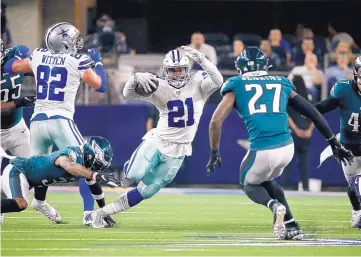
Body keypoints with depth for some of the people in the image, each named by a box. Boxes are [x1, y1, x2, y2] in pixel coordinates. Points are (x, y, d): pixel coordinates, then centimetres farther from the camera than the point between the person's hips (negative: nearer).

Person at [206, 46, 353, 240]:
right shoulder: (281, 83, 19)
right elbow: (312, 112, 16)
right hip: (287, 147, 4)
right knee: (266, 180, 33)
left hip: (262, 150, -4)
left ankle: (274, 205, -7)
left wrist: (214, 153, 12)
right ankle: (292, 228, 22)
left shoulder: (236, 85, 10)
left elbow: (216, 121, 1)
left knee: (249, 184, 25)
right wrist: (334, 143, 20)